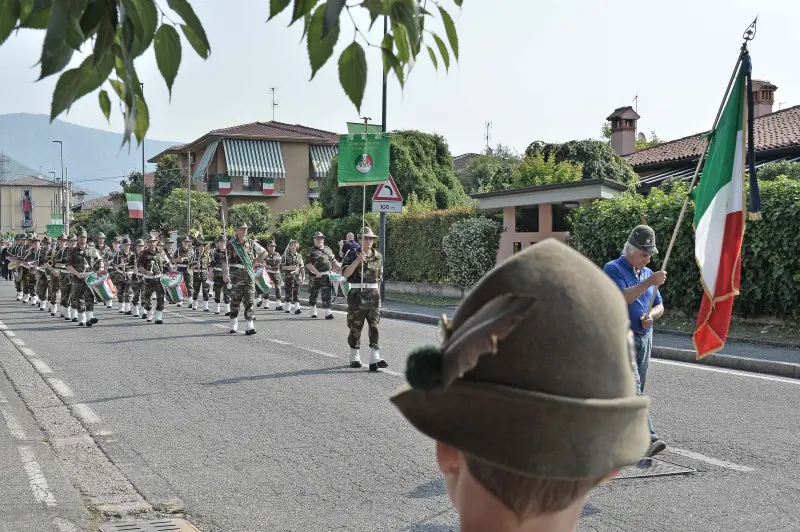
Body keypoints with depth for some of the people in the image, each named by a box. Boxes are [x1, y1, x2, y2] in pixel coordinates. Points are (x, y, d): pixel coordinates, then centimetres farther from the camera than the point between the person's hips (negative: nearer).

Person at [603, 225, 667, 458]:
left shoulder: (647, 273, 16)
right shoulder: (613, 269, -6)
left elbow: (659, 306, 18)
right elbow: (622, 298, -21)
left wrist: (651, 316, -4)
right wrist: (649, 283, -25)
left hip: (644, 337, 8)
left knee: (635, 391, 10)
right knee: (632, 389, -16)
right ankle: (648, 439, -24)